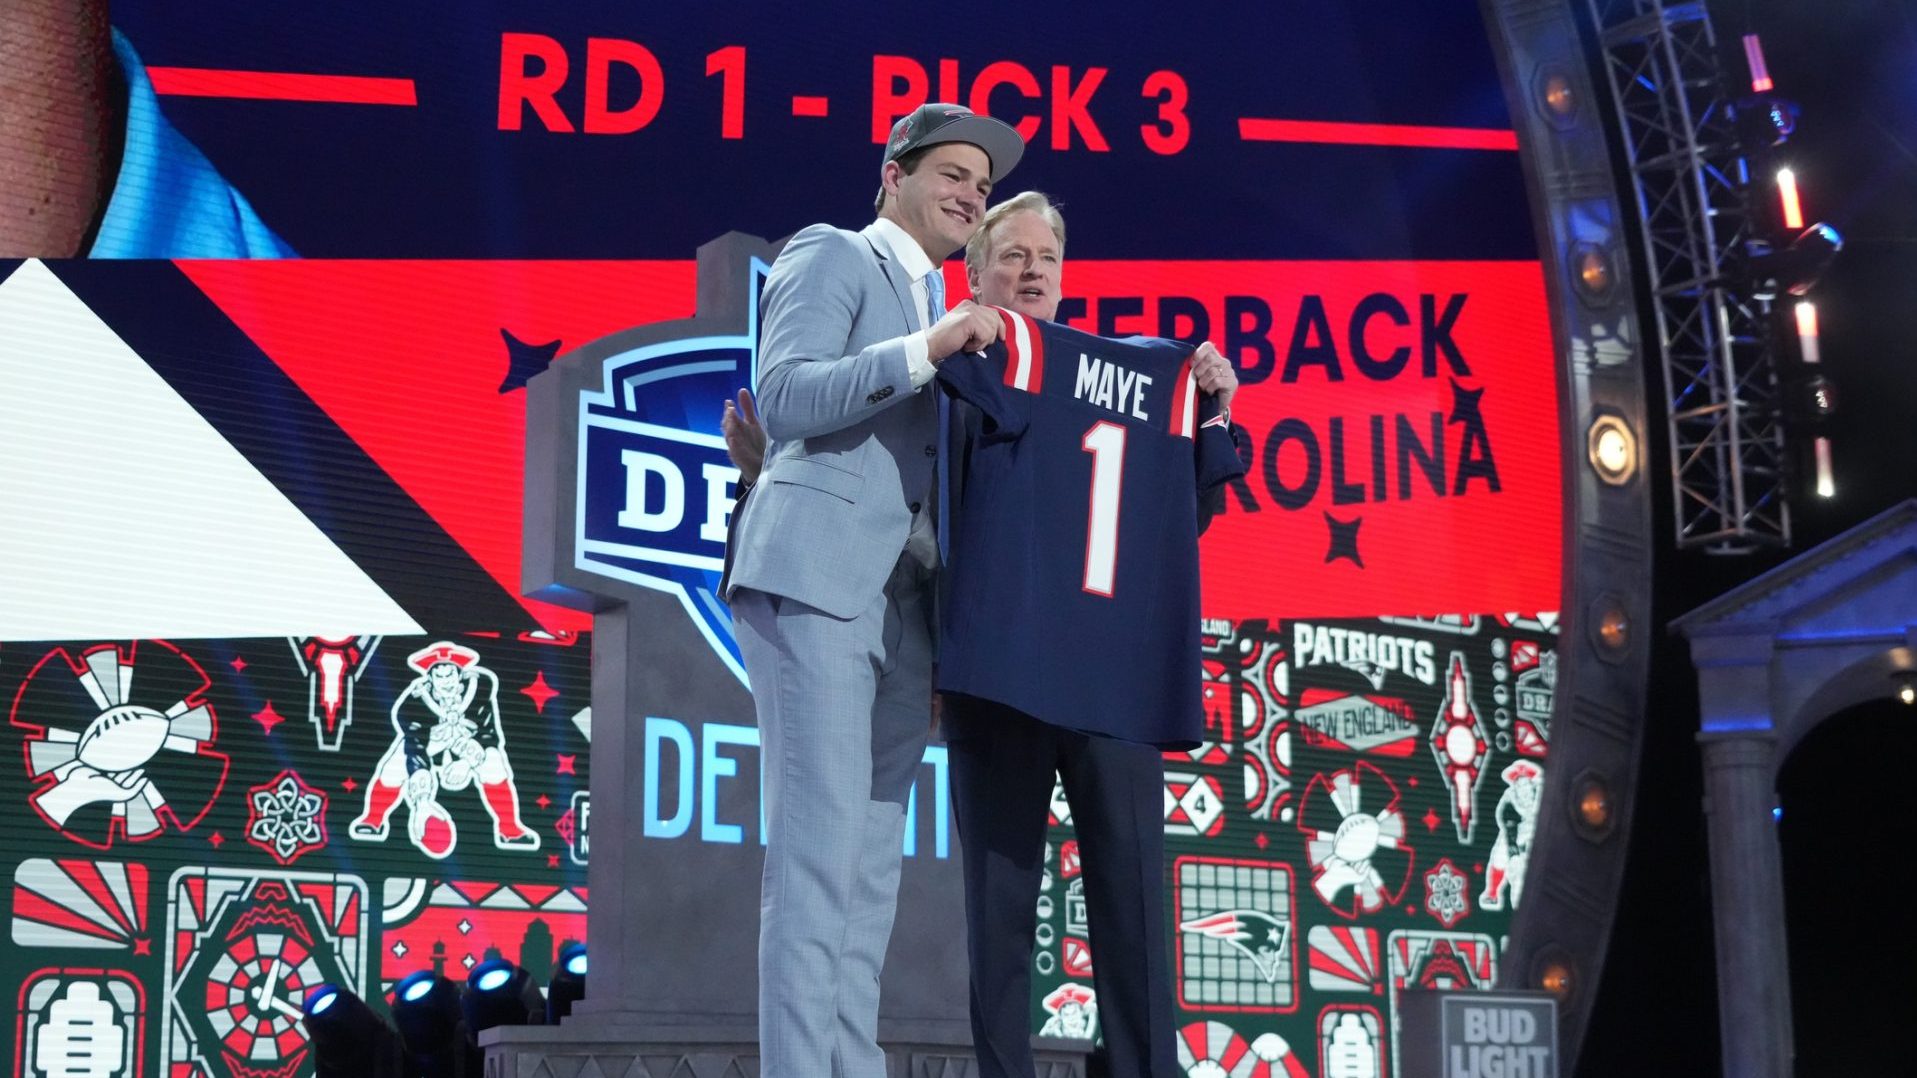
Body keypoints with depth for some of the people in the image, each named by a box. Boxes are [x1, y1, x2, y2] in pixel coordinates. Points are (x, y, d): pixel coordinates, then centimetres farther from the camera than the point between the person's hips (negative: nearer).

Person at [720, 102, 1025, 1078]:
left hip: (902, 604, 8)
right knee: (817, 852, -13)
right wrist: (924, 351, -19)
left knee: (872, 865, 6)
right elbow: (783, 398, -11)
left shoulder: (938, 310, 25)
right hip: (815, 579, -8)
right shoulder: (832, 256, 3)